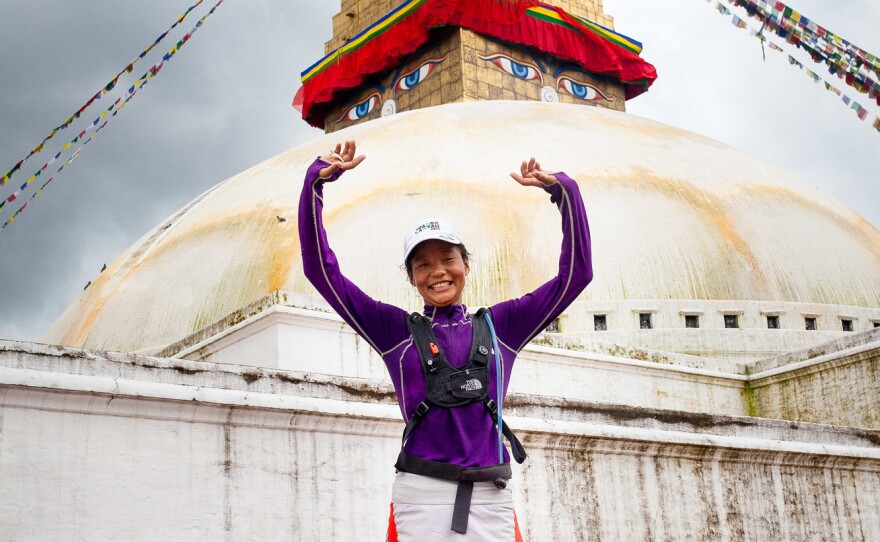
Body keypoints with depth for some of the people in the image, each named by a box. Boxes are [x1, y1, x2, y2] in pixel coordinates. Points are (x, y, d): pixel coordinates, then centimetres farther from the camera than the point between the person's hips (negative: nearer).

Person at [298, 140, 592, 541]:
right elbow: (321, 269, 5)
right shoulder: (395, 329, 9)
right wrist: (317, 183, -2)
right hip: (420, 496, -1)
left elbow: (575, 274, 9)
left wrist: (563, 191, 1)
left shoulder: (500, 325, 11)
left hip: (490, 499, 1)